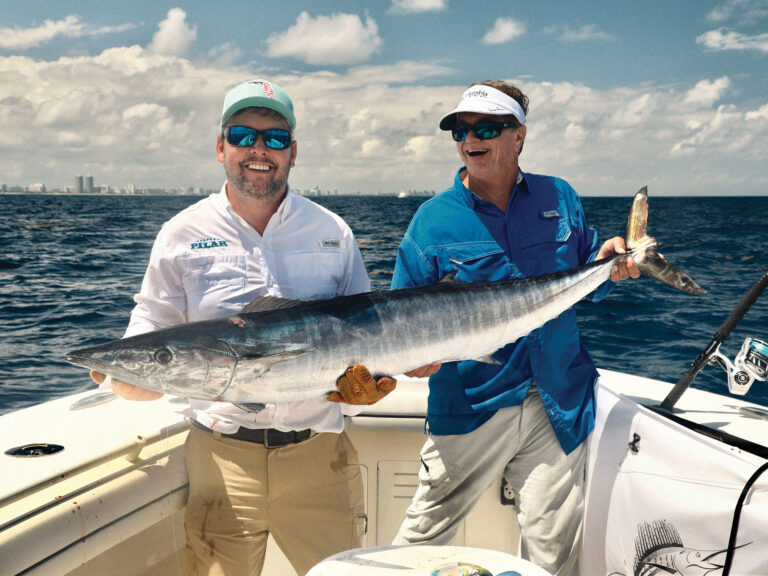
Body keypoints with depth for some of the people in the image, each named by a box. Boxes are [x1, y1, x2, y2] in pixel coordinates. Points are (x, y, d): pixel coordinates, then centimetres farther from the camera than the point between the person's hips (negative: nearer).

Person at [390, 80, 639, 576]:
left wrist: (608, 265, -4)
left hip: (558, 405, 2)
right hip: (470, 405, -2)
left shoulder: (559, 198, 7)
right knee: (425, 534, 4)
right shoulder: (433, 220, -2)